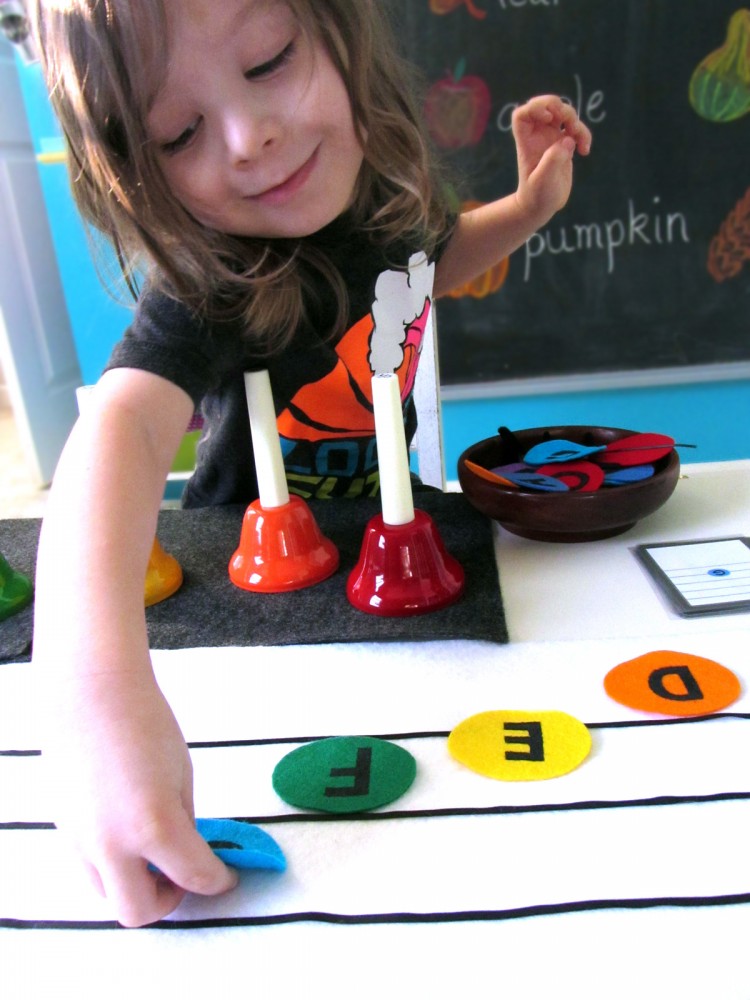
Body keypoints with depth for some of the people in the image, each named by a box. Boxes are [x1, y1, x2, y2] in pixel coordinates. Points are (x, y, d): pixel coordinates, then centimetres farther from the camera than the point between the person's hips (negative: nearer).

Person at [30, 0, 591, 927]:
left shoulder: (383, 175, -14)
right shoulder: (207, 283, -35)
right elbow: (121, 425, -55)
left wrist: (528, 206, -4)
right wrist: (98, 687, -70)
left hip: (381, 517, 6)